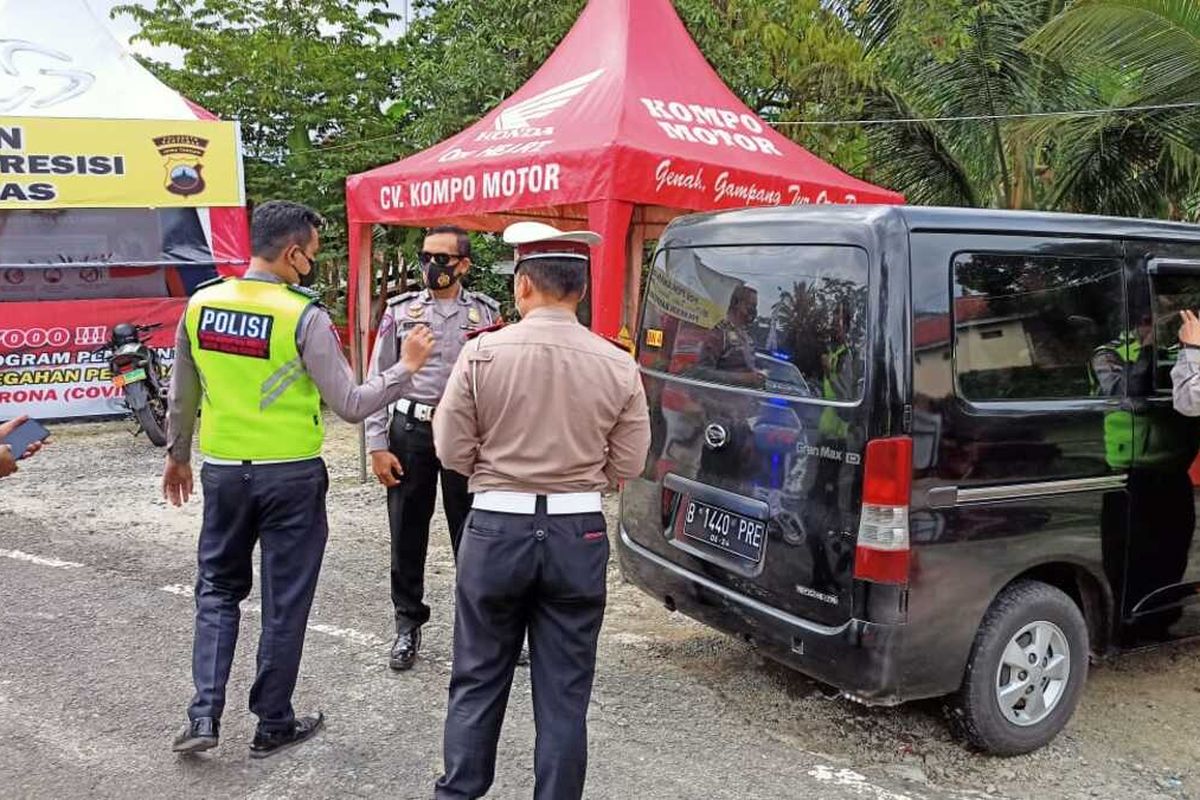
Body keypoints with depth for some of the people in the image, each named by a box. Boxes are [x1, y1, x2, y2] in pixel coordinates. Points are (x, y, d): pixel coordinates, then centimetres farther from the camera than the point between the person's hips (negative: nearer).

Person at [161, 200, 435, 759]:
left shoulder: (200, 305, -1)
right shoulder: (304, 317, -16)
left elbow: (183, 397, 10)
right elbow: (350, 405, -14)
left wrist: (177, 454, 24)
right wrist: (406, 368, -4)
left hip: (222, 470, 4)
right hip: (290, 476, -4)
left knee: (218, 588, 20)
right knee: (284, 602, 10)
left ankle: (204, 715, 12)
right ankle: (273, 725, 23)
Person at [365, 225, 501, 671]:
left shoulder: (486, 314, 3)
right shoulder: (401, 311, 5)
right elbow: (378, 380, 4)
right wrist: (377, 446, -2)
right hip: (409, 432, 1)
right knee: (407, 533, 9)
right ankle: (408, 624, 25)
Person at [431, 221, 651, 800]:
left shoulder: (482, 354, -9)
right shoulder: (618, 365, -5)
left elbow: (454, 454, -4)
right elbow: (627, 465, 1)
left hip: (497, 528, 0)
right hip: (579, 534, 1)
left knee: (477, 681, 16)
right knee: (564, 692, 12)